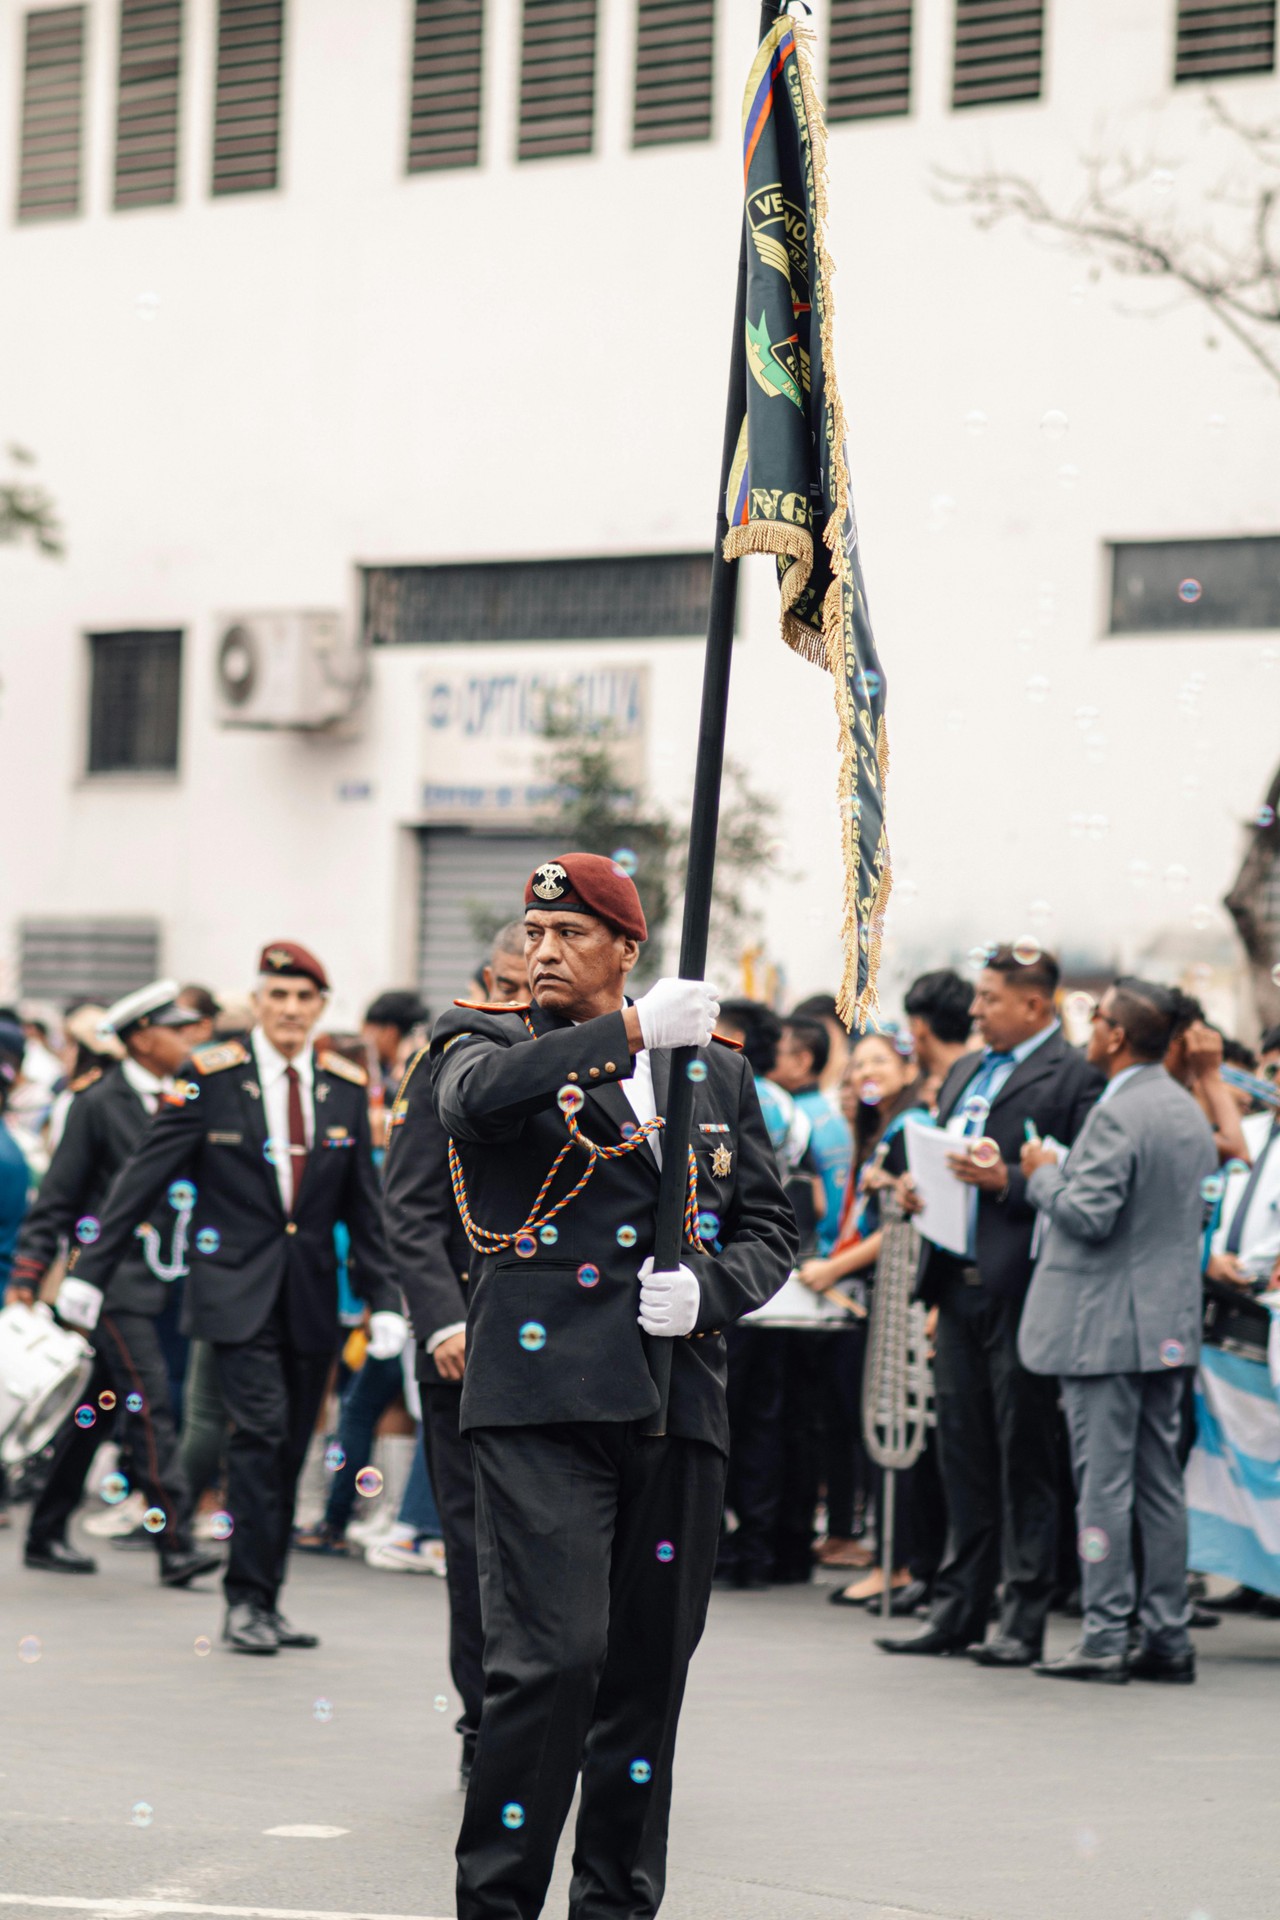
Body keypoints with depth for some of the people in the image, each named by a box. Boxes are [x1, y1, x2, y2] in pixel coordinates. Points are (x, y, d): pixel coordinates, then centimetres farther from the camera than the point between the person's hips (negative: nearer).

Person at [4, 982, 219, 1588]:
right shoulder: (100, 1102, -6)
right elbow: (58, 1193, -4)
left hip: (163, 1280, 6)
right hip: (114, 1277, -6)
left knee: (98, 1411, 12)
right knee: (150, 1403, -13)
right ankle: (174, 1545, -15)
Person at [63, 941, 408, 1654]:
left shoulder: (347, 1088, 7)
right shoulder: (212, 1078, -3)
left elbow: (365, 1206, 12)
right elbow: (144, 1178, -1)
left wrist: (385, 1298, 6)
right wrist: (92, 1270, -3)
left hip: (312, 1296, 4)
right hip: (237, 1291, -4)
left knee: (290, 1451, 5)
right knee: (260, 1429, -16)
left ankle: (266, 1602, 14)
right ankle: (247, 1600, -10)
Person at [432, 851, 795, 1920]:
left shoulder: (719, 1071, 17)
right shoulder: (486, 1043, 7)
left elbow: (770, 1229, 17)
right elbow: (477, 1098, -18)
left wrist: (706, 1291, -4)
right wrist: (629, 1033, -25)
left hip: (676, 1401, 4)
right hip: (539, 1399, -4)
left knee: (650, 1663, 8)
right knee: (552, 1656, -14)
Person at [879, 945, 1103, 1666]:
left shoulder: (1074, 1077, -7)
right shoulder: (966, 1072, 19)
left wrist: (1006, 1181, -20)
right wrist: (915, 1188, 7)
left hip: (1021, 1286, -8)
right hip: (960, 1282, 8)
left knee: (1024, 1452, -2)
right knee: (963, 1448, 11)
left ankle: (1025, 1619, 3)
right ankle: (959, 1609, 17)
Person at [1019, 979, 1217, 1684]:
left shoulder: (1116, 1115, -17)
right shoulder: (1191, 1112, 12)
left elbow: (1089, 1214, -23)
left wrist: (1043, 1174, -6)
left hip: (1105, 1326, -9)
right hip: (1170, 1325, 9)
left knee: (1103, 1482, -5)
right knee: (1160, 1483, 11)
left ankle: (1105, 1639, -4)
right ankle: (1168, 1637, 13)